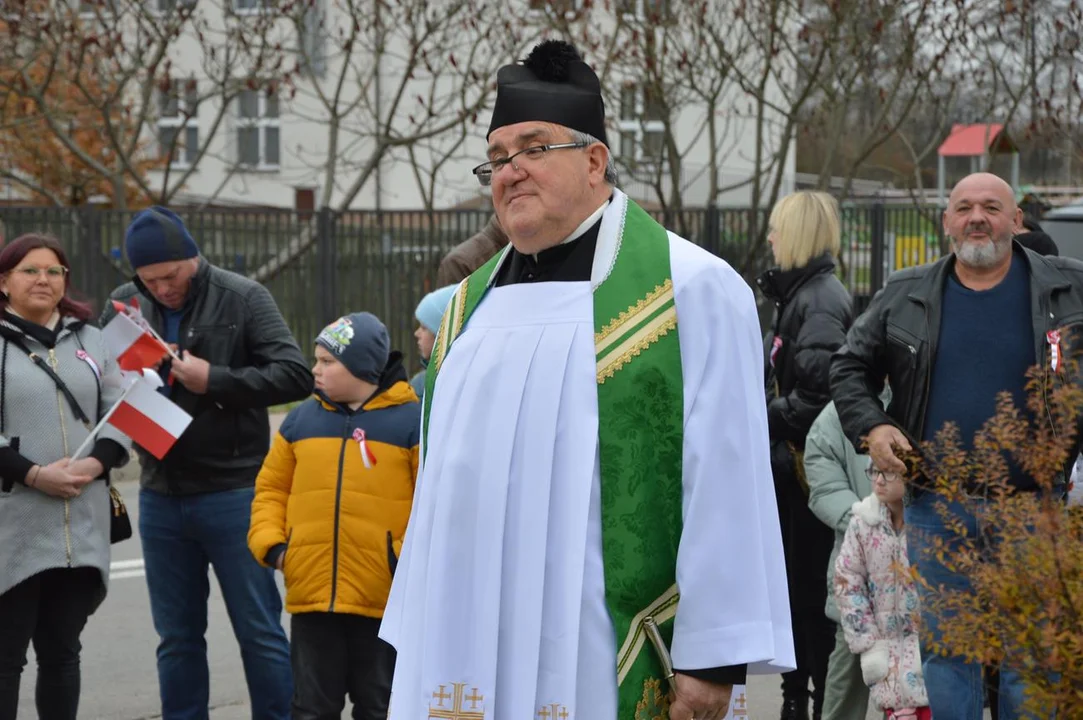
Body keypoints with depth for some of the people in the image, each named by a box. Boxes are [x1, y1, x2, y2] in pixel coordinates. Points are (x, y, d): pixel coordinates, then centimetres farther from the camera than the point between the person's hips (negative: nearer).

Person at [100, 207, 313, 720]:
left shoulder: (242, 298, -6)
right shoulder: (124, 304, 5)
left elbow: (295, 374, -11)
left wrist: (214, 380, -18)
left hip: (232, 492, -4)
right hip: (160, 498, 4)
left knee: (260, 632, 2)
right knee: (177, 637, 12)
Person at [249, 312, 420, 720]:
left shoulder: (411, 420, -4)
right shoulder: (302, 419, 10)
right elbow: (271, 488, 15)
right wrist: (270, 543, 0)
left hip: (383, 602, -4)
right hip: (310, 597, 4)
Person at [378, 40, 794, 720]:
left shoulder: (690, 290, -5)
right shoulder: (474, 305, 15)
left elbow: (727, 487, -10)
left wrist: (717, 658, -14)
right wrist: (415, 644, 15)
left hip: (609, 662, -6)